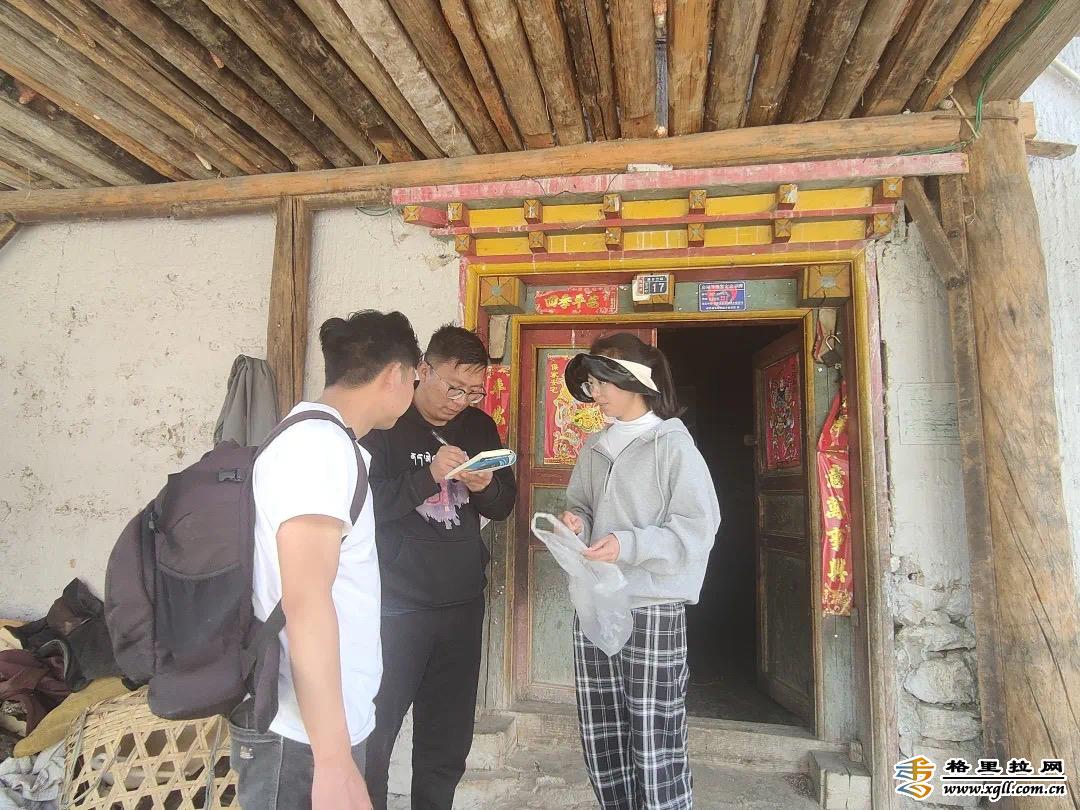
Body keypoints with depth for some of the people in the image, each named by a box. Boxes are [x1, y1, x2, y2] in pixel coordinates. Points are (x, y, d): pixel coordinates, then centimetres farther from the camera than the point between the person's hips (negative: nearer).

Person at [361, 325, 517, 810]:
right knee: (373, 736, 4)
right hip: (396, 605, -4)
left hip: (463, 602, 5)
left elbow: (504, 505, 12)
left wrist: (485, 485, -10)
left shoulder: (480, 426, 9)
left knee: (449, 738, 13)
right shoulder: (383, 424, -6)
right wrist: (429, 474, -25)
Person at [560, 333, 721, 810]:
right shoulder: (594, 448, 11)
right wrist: (575, 521, -2)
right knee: (602, 746, 14)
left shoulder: (673, 444, -7)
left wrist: (627, 546, -22)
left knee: (656, 746, 2)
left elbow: (696, 531, -12)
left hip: (652, 609, -6)